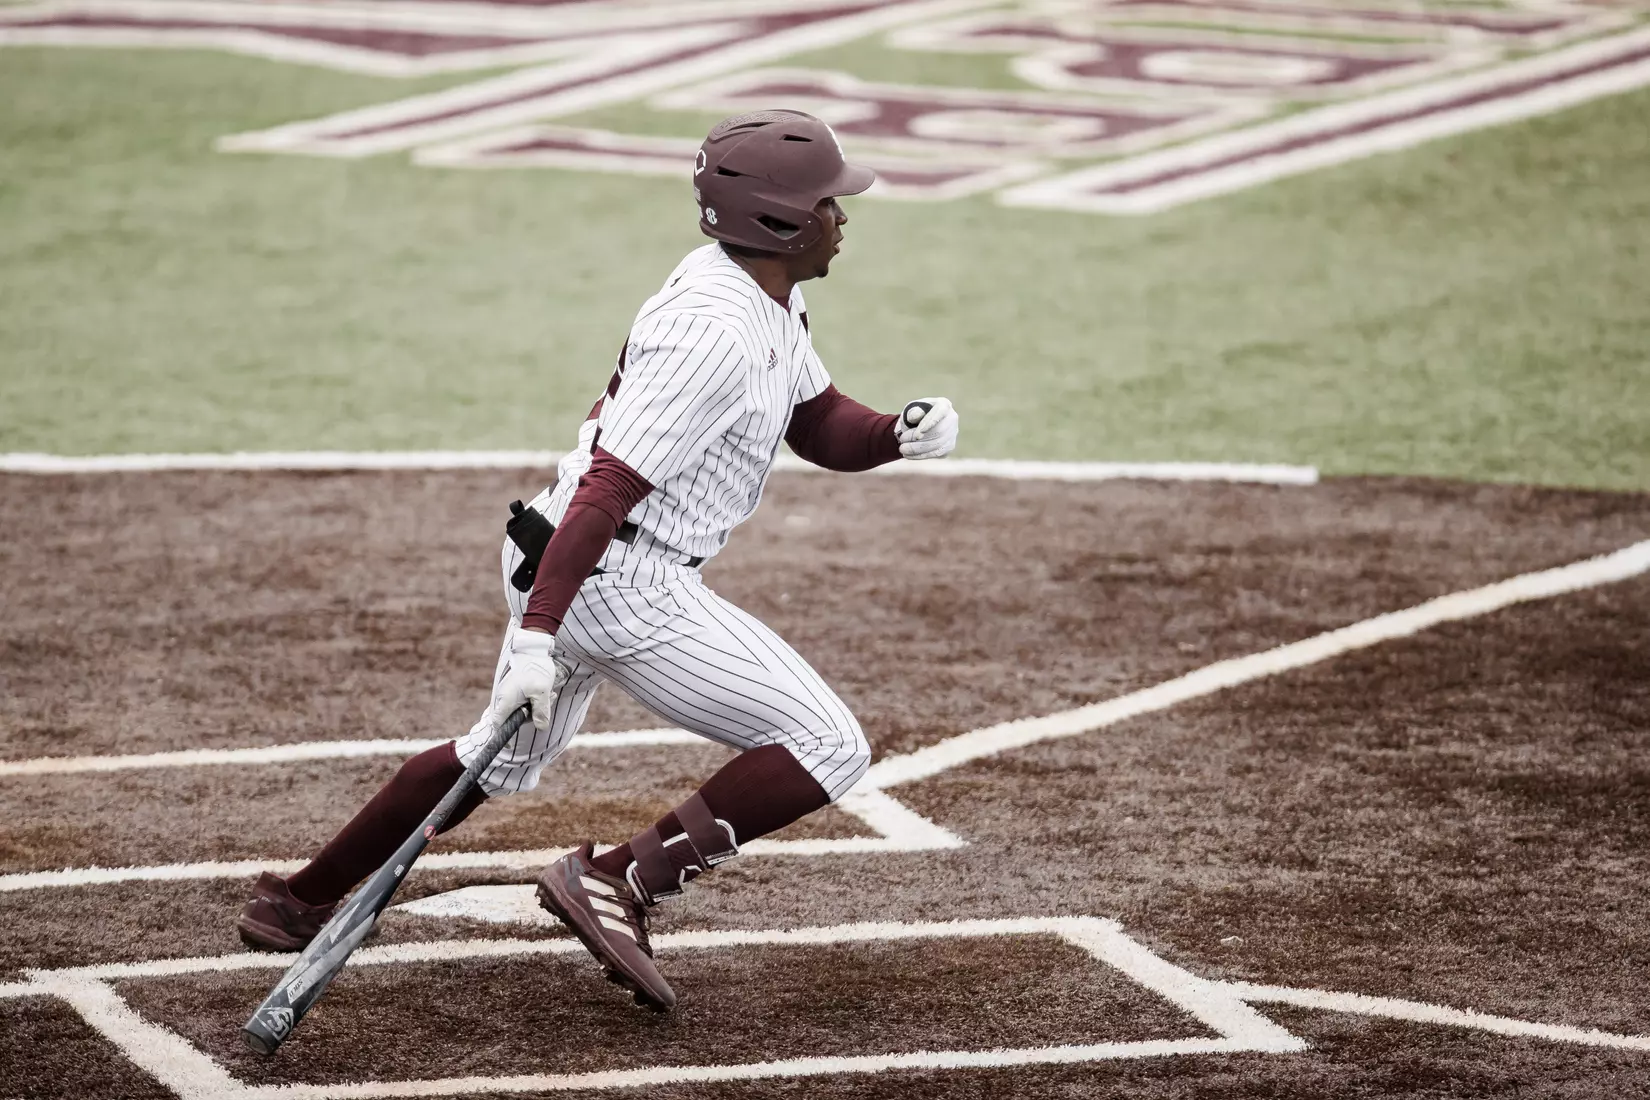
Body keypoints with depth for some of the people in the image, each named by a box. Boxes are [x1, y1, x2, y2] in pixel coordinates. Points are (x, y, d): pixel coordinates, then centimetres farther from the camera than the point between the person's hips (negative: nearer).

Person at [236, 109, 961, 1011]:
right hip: (621, 585, -11)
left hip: (559, 562, 11)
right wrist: (537, 635, -33)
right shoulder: (717, 335, -22)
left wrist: (904, 434, -4)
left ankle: (299, 901, 35)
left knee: (506, 758, 28)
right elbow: (609, 486, -28)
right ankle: (619, 884, -11)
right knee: (828, 748, -8)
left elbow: (822, 428, 18)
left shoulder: (767, 296, 9)